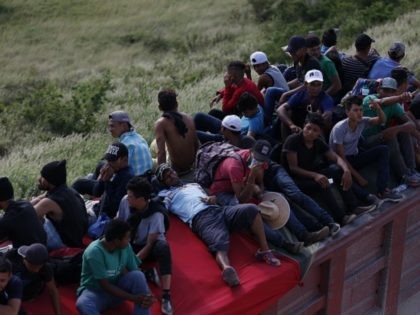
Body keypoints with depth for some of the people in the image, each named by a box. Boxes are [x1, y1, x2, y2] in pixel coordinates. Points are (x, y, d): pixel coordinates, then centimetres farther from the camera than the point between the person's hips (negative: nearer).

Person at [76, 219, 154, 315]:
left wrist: (147, 295, -25)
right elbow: (105, 286, -24)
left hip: (117, 288, 5)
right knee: (82, 303, -39)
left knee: (138, 275, -24)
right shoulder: (94, 252, -27)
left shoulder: (125, 246, -9)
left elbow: (135, 272, -5)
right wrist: (133, 298, -28)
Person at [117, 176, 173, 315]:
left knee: (163, 247, -40)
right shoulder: (125, 201, -16)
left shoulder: (156, 214, -26)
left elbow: (150, 244, -24)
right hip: (131, 244, 4)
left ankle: (166, 296, -43)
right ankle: (146, 272, -14)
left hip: (148, 247, -4)